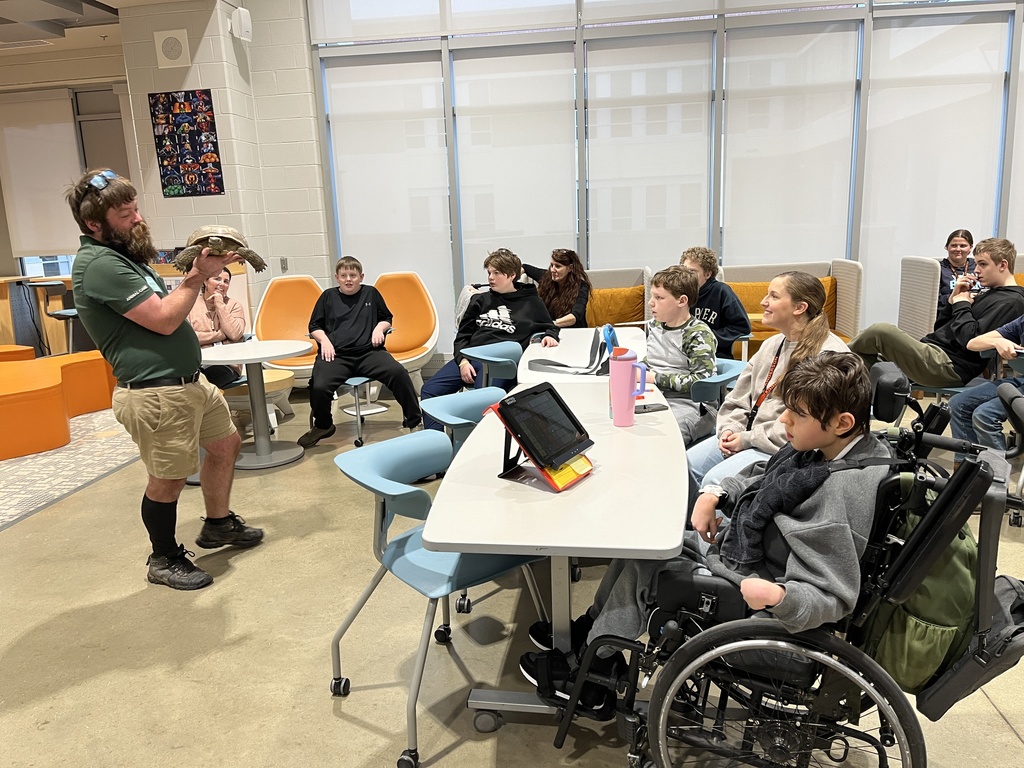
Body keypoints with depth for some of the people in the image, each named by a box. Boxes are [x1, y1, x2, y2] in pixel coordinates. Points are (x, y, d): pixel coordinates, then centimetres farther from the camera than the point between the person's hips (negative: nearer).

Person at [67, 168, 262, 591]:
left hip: (190, 381, 11)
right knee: (168, 479, 3)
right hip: (156, 394, -11)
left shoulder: (123, 254, 14)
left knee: (225, 444, 21)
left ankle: (218, 524, 41)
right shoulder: (99, 265, -19)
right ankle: (164, 560, 25)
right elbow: (164, 319, -20)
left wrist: (194, 274, 7)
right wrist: (199, 276, -11)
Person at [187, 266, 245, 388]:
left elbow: (235, 334, -7)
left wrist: (219, 304, -2)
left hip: (226, 365, 0)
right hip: (196, 363, 0)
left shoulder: (234, 305, 12)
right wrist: (221, 335, -4)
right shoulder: (191, 303, 11)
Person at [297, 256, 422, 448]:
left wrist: (380, 327, 4)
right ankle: (322, 426, 7)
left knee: (398, 372, -27)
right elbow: (314, 326, 19)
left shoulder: (371, 293, 18)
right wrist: (324, 340, -1)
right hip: (336, 355, 0)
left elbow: (387, 318, 26)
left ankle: (414, 421, -10)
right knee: (319, 387, -26)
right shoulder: (328, 296, 17)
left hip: (369, 352, 0)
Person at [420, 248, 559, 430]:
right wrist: (462, 360, -2)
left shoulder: (531, 302, 13)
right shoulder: (480, 300, 21)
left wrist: (549, 336, -4)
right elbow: (463, 335, 17)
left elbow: (550, 327, 22)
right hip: (470, 356, 5)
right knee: (429, 390, -15)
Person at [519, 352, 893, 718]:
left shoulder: (840, 493, -31)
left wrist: (777, 595, -47)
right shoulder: (820, 450, -4)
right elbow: (759, 477, 13)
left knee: (640, 569, -5)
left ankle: (586, 671, 19)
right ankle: (590, 631, 32)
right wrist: (715, 493, -3)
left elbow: (833, 597, -30)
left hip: (745, 583, -9)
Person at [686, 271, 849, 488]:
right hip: (746, 436, 8)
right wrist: (730, 428, -3)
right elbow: (739, 397, 17)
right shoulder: (772, 344, 14)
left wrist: (749, 439, -18)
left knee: (715, 481, -23)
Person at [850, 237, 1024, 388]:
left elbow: (970, 340, -19)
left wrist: (962, 304, -5)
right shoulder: (989, 293, 24)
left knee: (881, 331, -22)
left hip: (948, 367, -10)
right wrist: (953, 298, 7)